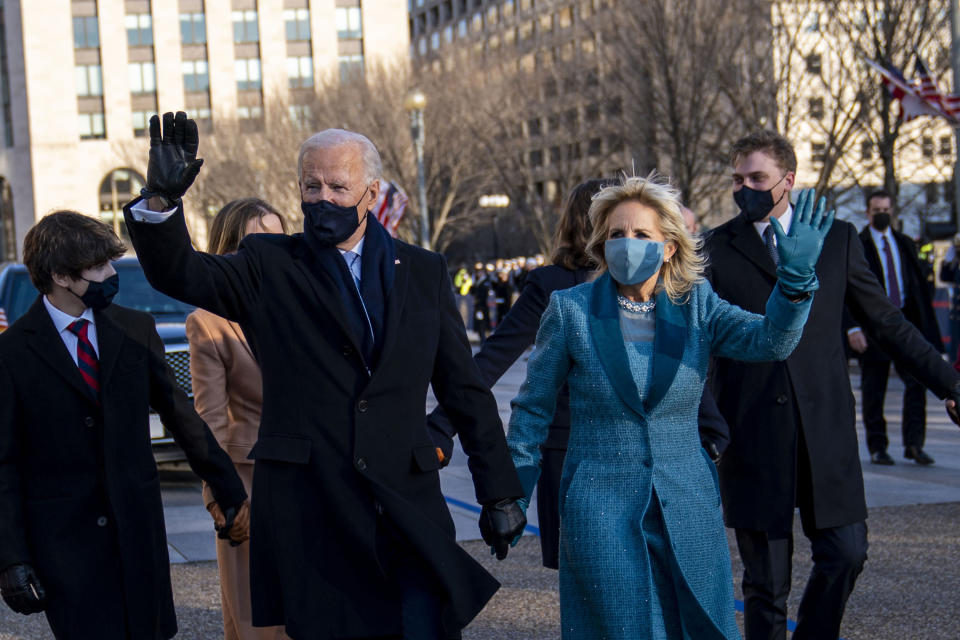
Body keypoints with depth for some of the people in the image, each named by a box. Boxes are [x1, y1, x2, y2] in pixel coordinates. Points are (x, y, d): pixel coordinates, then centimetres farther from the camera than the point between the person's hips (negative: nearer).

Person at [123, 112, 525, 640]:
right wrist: (162, 198, -27)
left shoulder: (424, 273, 11)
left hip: (409, 512, 1)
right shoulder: (268, 266, 7)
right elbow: (178, 274, -8)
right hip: (306, 513, -1)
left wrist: (499, 493, 12)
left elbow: (465, 392, 12)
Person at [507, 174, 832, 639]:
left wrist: (795, 277, -33)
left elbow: (770, 341, -16)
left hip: (686, 508, 3)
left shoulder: (696, 306, 0)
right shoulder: (571, 310, -5)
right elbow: (533, 408, 2)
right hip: (600, 509, -2)